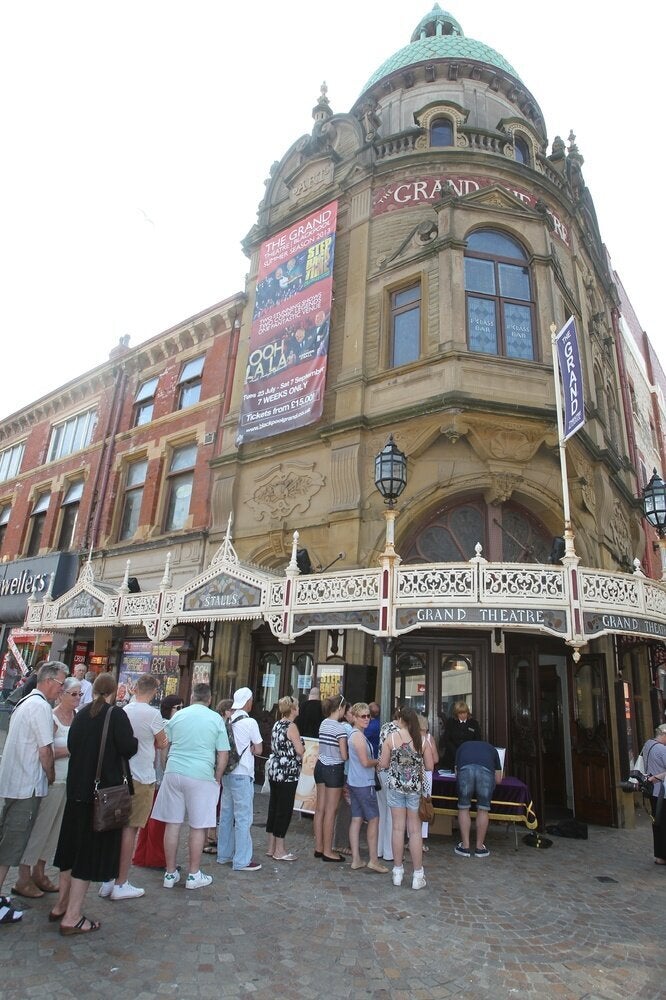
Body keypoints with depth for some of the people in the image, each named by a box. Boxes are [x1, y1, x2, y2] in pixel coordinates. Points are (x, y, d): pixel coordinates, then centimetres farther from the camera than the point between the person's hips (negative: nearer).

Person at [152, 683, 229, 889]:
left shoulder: (177, 716, 7)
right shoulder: (216, 719, 1)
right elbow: (223, 755, 1)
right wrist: (217, 779, 12)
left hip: (174, 772, 3)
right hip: (201, 776, -2)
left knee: (172, 824, 11)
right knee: (198, 827, 9)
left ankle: (170, 874, 20)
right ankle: (194, 875, 18)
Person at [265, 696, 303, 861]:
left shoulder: (277, 725, 10)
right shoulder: (291, 726, -15)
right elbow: (300, 751, -15)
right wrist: (302, 746, 4)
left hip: (274, 770, 9)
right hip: (287, 772, -8)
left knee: (274, 807, 14)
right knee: (285, 810, 1)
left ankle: (271, 847, 23)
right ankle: (279, 851, 8)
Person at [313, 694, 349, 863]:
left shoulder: (323, 723, 7)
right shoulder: (340, 728, -17)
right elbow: (344, 756, -15)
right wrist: (351, 754, 3)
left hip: (320, 766, 8)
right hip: (334, 769, -8)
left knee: (320, 809, 13)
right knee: (330, 811, 2)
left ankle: (318, 847, 22)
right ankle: (327, 851, 10)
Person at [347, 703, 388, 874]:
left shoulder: (355, 734, 12)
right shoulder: (359, 735, -19)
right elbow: (365, 762, -21)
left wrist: (374, 764, 9)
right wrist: (378, 761, -4)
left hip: (354, 782, 9)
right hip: (364, 783, -9)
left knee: (356, 819, 11)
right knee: (374, 819, 2)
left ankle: (356, 859, 17)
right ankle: (373, 860, 9)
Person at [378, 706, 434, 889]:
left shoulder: (391, 737, -7)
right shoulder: (422, 739, -6)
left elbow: (383, 764, -3)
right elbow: (430, 766, -1)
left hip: (395, 786, 0)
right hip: (415, 787, 1)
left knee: (398, 828, 10)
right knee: (415, 830, 9)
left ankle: (398, 871, 19)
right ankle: (418, 875, 16)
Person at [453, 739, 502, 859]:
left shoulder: (463, 746, 39)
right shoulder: (491, 748, 38)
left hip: (465, 768, 0)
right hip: (486, 770, 0)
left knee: (463, 808, 14)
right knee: (483, 810, 15)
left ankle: (465, 847, 18)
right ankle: (480, 847, 22)